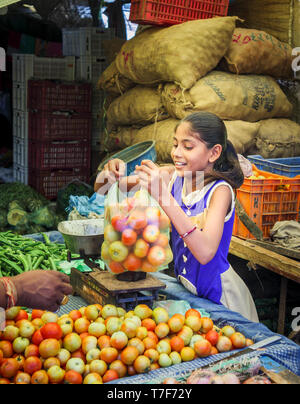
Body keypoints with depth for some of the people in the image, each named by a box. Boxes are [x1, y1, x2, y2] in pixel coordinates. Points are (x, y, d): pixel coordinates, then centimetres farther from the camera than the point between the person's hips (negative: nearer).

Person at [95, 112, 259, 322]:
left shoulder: (220, 190, -21)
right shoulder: (173, 177, -7)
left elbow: (205, 252, -39)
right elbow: (103, 188, -3)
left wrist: (162, 194, -42)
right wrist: (110, 174, -27)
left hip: (218, 295, -5)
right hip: (185, 288, 5)